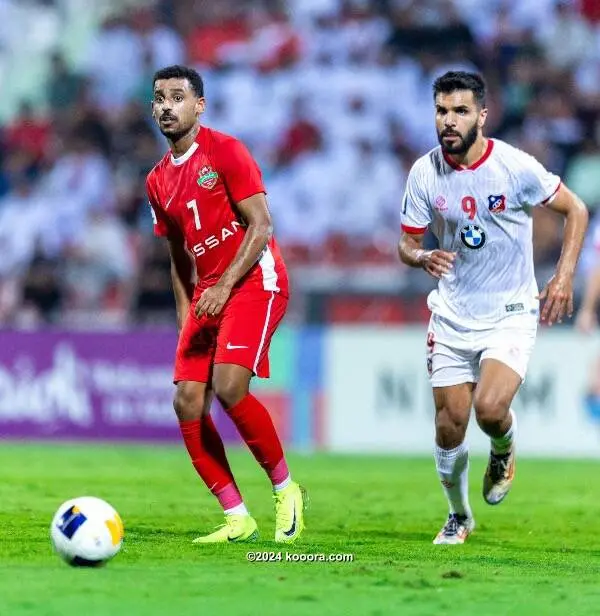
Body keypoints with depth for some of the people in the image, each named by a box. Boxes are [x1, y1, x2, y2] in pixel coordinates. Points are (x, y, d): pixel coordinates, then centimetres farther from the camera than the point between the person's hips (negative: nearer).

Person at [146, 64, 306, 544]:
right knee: (187, 403, -6)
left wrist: (225, 286, -19)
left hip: (255, 280, -7)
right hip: (208, 295, 7)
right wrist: (185, 317, 14)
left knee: (228, 386, -24)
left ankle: (286, 489, -4)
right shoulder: (158, 181, 16)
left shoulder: (225, 151, -5)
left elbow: (261, 226, -11)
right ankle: (238, 519, 1)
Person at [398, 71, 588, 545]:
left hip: (511, 314, -3)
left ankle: (504, 450, 14)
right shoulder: (425, 173, -6)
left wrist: (564, 276, -10)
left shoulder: (515, 166, -15)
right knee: (449, 429, 3)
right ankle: (459, 517, 29)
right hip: (452, 314, 3)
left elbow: (575, 209, -2)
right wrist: (423, 258, -21)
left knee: (490, 408, -24)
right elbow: (407, 243, 3)